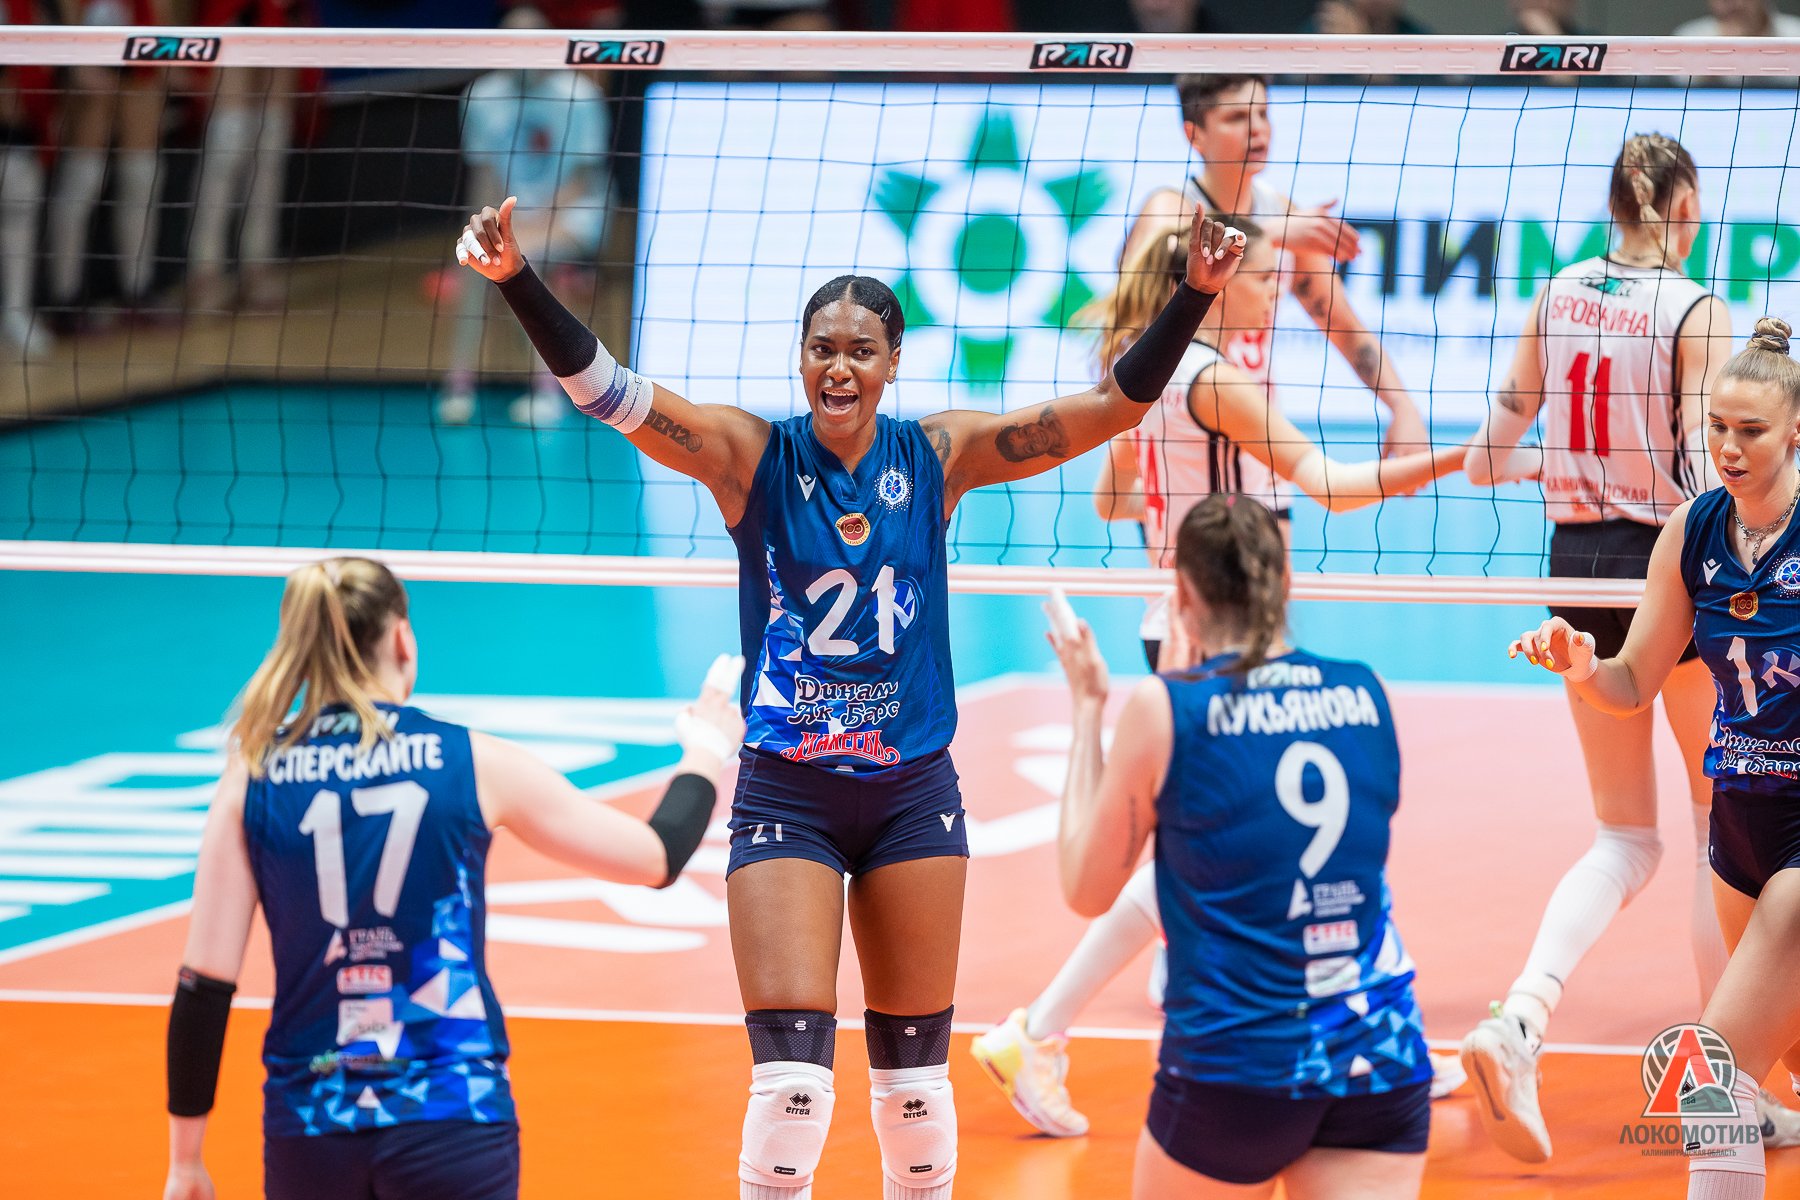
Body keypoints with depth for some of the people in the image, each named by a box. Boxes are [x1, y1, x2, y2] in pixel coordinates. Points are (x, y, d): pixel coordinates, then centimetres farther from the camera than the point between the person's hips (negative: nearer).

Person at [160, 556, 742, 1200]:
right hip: (452, 1119, -2)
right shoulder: (473, 764, -3)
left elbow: (204, 983, -1)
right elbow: (656, 856, 7)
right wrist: (705, 751, 26)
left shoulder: (251, 780, -1)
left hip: (308, 1131, 2)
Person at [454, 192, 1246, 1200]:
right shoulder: (754, 456, -6)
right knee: (792, 1074, -11)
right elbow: (610, 392, -18)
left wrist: (1193, 296, -15)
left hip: (913, 788, 2)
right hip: (787, 793, -2)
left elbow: (1117, 404, -4)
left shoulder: (939, 457, -1)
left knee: (916, 1075, 9)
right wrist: (518, 281, -32)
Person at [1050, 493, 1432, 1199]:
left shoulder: (1165, 708, -6)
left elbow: (1086, 890, 3)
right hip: (1381, 1060, 3)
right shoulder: (1364, 695, 5)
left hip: (1233, 1063, -3)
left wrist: (1088, 708, 11)